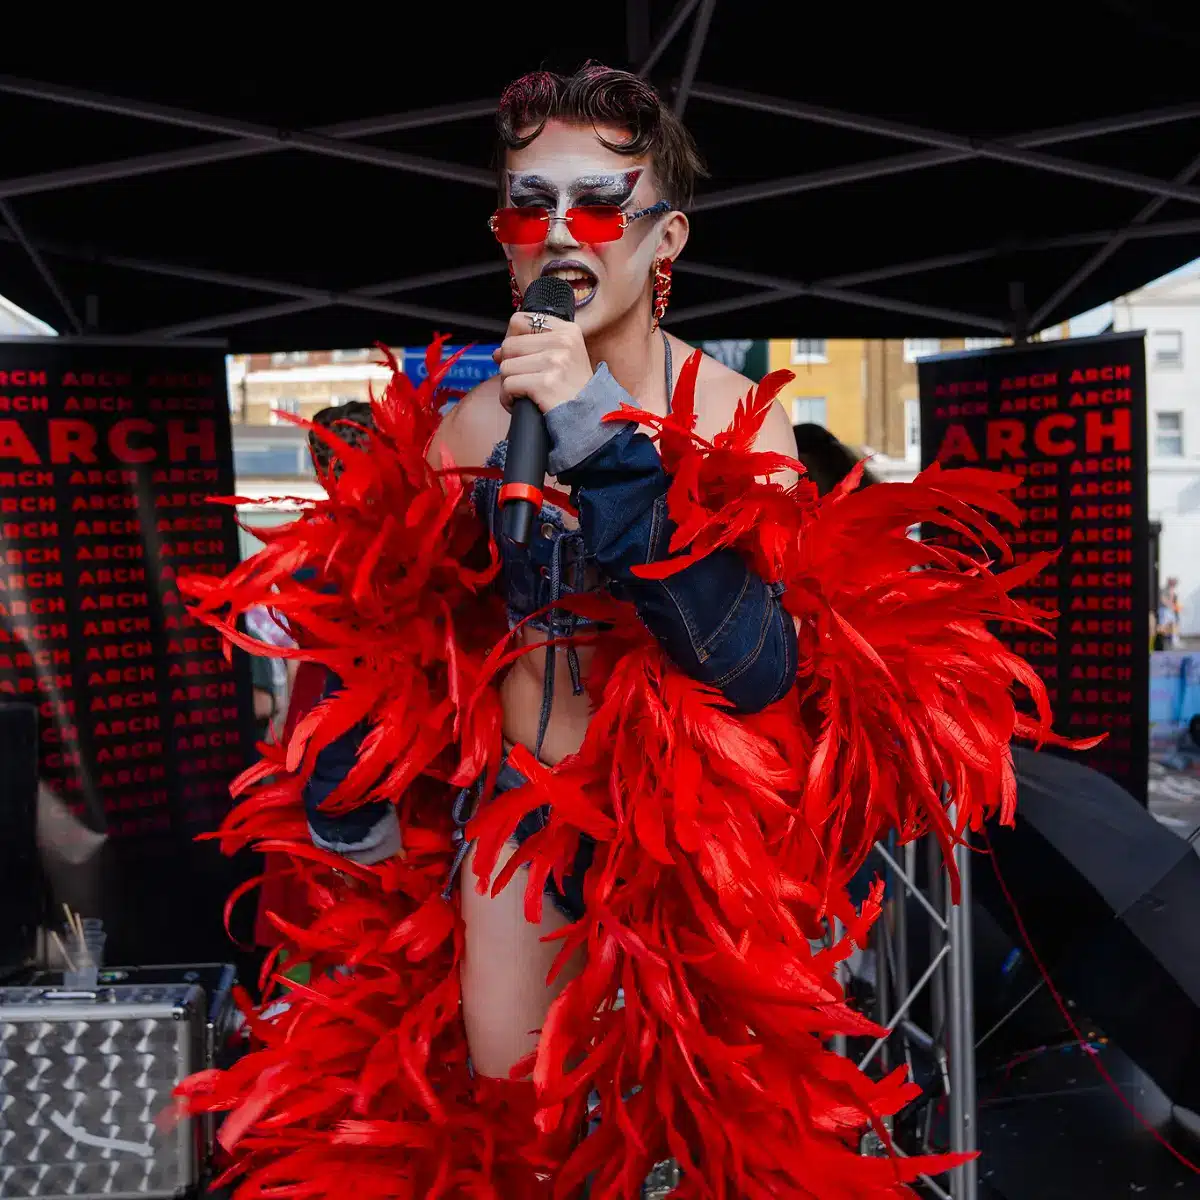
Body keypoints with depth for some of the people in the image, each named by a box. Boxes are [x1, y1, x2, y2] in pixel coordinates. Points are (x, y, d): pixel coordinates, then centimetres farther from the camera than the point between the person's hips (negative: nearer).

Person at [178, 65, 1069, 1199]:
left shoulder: (738, 420, -16)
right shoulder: (465, 423, -7)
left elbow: (755, 670, -29)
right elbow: (388, 629, 6)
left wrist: (605, 447, -34)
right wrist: (346, 811, 6)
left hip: (682, 808, -2)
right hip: (509, 795, 2)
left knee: (710, 1099, 17)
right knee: (501, 1095, 15)